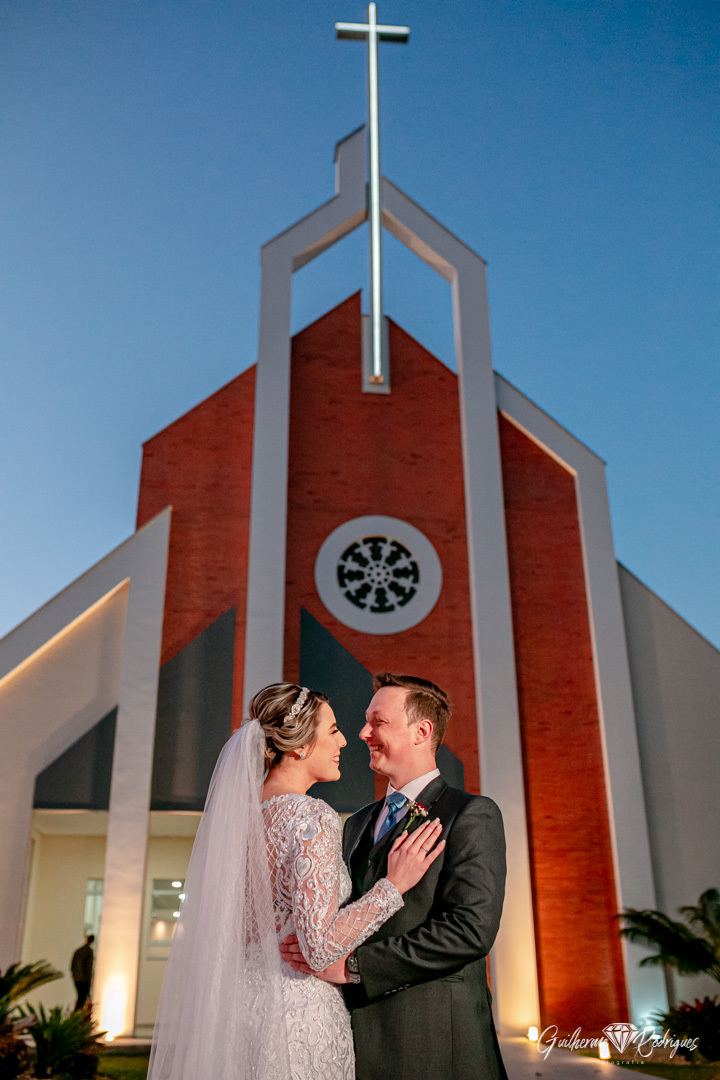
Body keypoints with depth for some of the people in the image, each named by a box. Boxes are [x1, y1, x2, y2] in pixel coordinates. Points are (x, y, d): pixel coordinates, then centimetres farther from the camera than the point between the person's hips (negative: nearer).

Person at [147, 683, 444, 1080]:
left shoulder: (235, 812, 5)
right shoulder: (313, 817, -18)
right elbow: (320, 948, -20)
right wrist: (392, 886, -15)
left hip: (241, 1004, 8)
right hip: (300, 1013, -8)